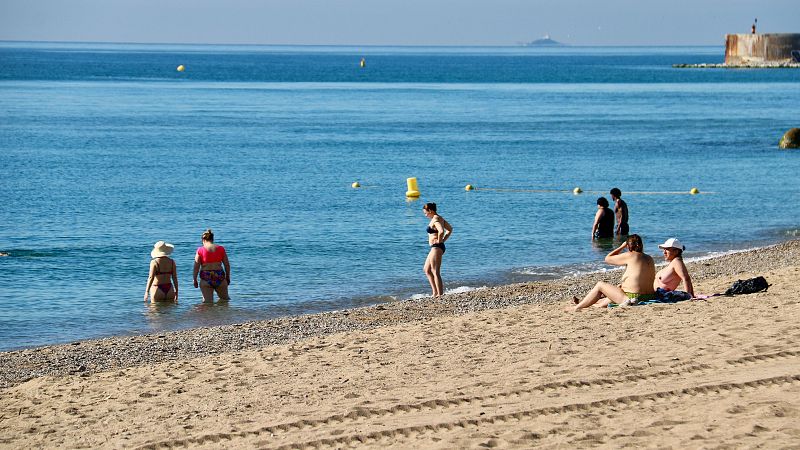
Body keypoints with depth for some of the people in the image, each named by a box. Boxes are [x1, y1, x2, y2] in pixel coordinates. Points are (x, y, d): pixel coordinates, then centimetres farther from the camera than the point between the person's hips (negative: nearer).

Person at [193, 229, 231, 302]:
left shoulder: (200, 250, 0)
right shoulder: (220, 249, 5)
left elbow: (196, 267, -3)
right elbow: (227, 265, 7)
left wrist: (195, 280, 5)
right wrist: (228, 277, 17)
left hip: (206, 278, -1)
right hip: (219, 277, 1)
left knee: (208, 301, 1)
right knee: (225, 299, 15)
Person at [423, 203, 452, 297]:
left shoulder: (435, 219, -17)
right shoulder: (440, 218, 13)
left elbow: (441, 231, -34)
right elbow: (450, 229, 24)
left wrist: (439, 241, -18)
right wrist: (443, 240, 17)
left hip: (436, 247, -11)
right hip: (435, 248, 11)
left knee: (436, 272, -8)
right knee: (426, 269, 19)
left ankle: (440, 295, -7)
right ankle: (435, 292, 19)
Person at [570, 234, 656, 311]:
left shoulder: (630, 256, -11)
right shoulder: (650, 259, 10)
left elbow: (607, 259, 2)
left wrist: (621, 247, 12)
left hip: (632, 297, -7)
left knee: (600, 285, 10)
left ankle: (578, 307, 20)